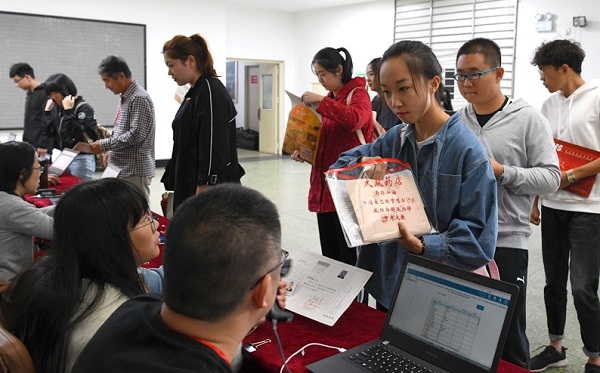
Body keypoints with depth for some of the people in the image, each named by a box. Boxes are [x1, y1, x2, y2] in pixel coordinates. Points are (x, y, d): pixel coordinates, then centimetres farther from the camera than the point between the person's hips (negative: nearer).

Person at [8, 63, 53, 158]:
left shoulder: (45, 93, -12)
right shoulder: (30, 94, 15)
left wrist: (43, 145, -18)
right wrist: (25, 142, 17)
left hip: (41, 148, -8)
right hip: (29, 146, 8)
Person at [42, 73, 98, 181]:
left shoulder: (84, 108, -10)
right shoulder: (56, 108, 10)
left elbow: (77, 134, -22)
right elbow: (49, 132, 7)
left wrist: (68, 111, -22)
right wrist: (47, 111, 4)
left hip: (81, 159, -7)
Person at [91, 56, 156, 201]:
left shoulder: (139, 99, -14)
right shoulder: (125, 98, 16)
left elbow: (136, 134, -21)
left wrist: (105, 145, -15)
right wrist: (111, 152, 12)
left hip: (135, 171, -9)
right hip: (121, 169, 9)